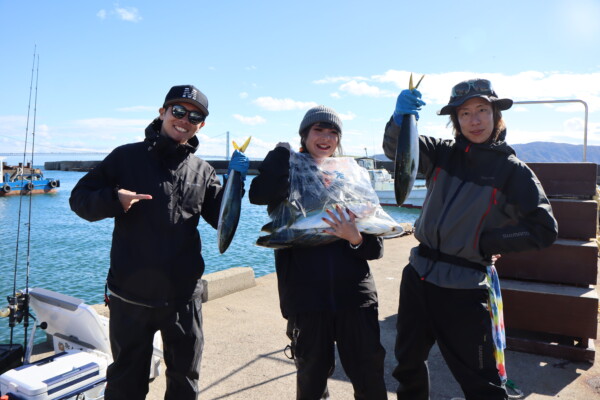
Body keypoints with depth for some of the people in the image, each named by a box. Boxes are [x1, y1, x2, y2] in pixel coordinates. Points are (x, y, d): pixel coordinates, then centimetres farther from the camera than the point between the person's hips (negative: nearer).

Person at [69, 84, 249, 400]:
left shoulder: (203, 171, 5)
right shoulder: (127, 156, -2)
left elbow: (224, 221, 2)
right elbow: (79, 198, -1)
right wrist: (113, 199, -21)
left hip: (184, 297, 2)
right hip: (131, 296, -2)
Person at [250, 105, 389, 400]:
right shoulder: (288, 177, 4)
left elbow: (375, 248, 5)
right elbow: (259, 194, -23)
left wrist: (356, 238, -16)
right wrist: (284, 151, -14)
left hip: (355, 297, 2)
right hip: (307, 300, -1)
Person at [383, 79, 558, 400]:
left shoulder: (513, 170, -5)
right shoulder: (443, 153, 3)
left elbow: (544, 229, -7)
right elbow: (396, 148, -12)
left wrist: (484, 242, -10)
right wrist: (401, 117, -32)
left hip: (465, 288, -4)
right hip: (418, 275, 4)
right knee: (408, 362, 21)